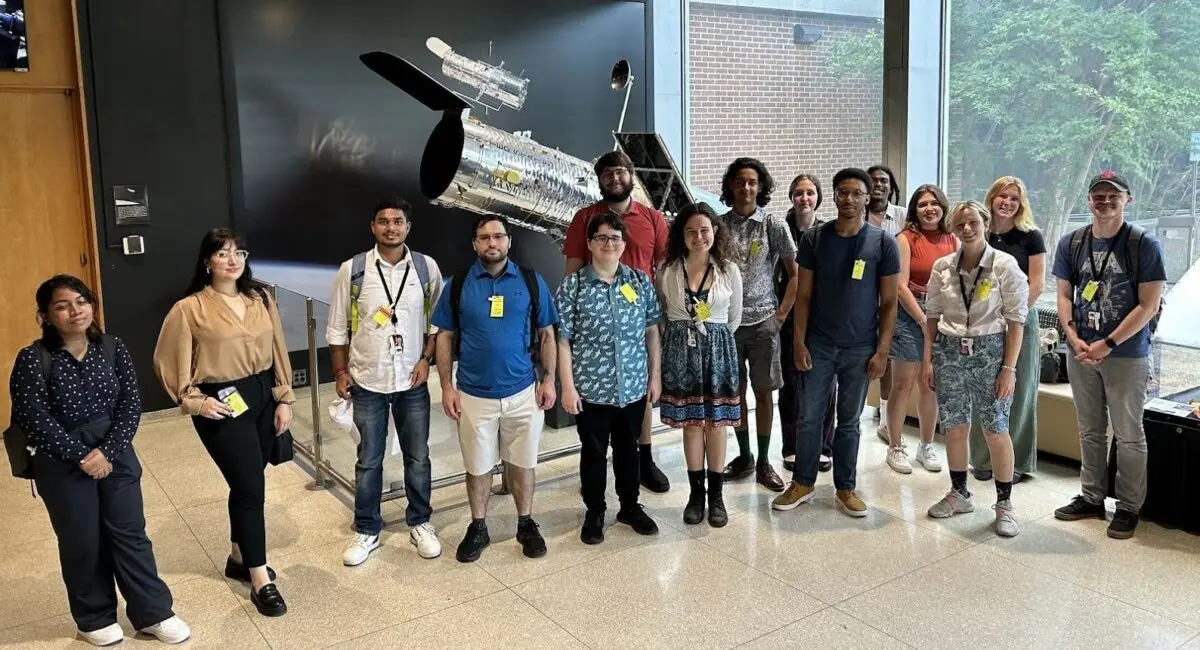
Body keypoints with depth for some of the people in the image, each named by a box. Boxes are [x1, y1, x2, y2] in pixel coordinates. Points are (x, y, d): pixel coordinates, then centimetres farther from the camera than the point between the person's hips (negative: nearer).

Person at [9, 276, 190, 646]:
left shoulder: (112, 348, -2)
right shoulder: (33, 360, -12)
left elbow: (131, 404, -4)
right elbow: (35, 420, -15)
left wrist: (108, 451, -14)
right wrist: (81, 456, -17)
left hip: (116, 454, 3)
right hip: (62, 464, -2)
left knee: (130, 532, 7)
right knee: (83, 542, 9)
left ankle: (153, 613, 18)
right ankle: (95, 618, 28)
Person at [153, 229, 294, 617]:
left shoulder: (261, 299, 5)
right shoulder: (189, 309, -9)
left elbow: (278, 351, 9)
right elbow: (169, 363, -4)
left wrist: (284, 399, 7)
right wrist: (195, 401, -13)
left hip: (263, 397, 5)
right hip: (223, 405, -5)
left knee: (249, 483, 15)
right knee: (250, 486, -7)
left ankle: (239, 557, 35)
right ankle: (261, 581, 4)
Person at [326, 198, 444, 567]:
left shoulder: (427, 267, -3)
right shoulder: (352, 270, -6)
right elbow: (338, 327, 1)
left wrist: (426, 360, -4)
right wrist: (341, 372, -1)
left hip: (413, 381, 1)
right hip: (367, 382, -1)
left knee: (418, 457, 11)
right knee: (369, 461, 10)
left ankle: (420, 524, 29)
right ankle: (366, 531, 25)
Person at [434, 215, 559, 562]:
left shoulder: (531, 281, -1)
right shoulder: (458, 285, -1)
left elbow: (546, 334, 5)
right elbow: (445, 337, 3)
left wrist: (548, 380, 0)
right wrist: (446, 387, -3)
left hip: (523, 392, 0)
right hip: (474, 395, 0)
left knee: (521, 463, 13)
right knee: (478, 466, 11)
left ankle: (526, 524, 29)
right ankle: (478, 528, 28)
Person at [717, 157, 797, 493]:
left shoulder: (774, 225, -3)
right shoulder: (719, 224, 2)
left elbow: (795, 274, 0)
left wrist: (781, 314, -5)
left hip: (763, 321, -1)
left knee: (764, 392, 5)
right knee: (735, 391, 10)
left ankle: (763, 462, 16)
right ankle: (744, 456, 24)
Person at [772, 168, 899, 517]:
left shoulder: (883, 242, -3)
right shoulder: (814, 238, 0)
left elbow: (889, 302, -1)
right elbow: (803, 295, 2)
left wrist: (882, 351, -6)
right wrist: (799, 342, -4)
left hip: (861, 349, -1)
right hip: (818, 345, 1)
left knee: (849, 422, 11)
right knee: (810, 418, 7)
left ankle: (846, 488, 24)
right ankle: (802, 483, 22)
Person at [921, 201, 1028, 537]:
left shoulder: (1005, 265, -6)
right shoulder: (942, 267, 3)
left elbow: (1015, 320, -6)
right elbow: (932, 316, 9)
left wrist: (1008, 368, -10)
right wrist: (928, 359, 4)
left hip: (989, 351, -3)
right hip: (949, 352, 3)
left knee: (996, 430, 0)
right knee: (954, 427, 10)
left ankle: (1004, 503, 14)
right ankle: (959, 494, 27)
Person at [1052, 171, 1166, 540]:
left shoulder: (1143, 244, -8)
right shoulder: (1071, 243, 4)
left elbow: (1148, 305, -11)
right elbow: (1064, 295, 6)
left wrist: (1107, 344, -15)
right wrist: (1074, 339, -8)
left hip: (1126, 355, -4)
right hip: (1080, 353, 4)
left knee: (1128, 435, 5)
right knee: (1090, 431, 15)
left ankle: (1128, 508, 17)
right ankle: (1092, 498, 27)